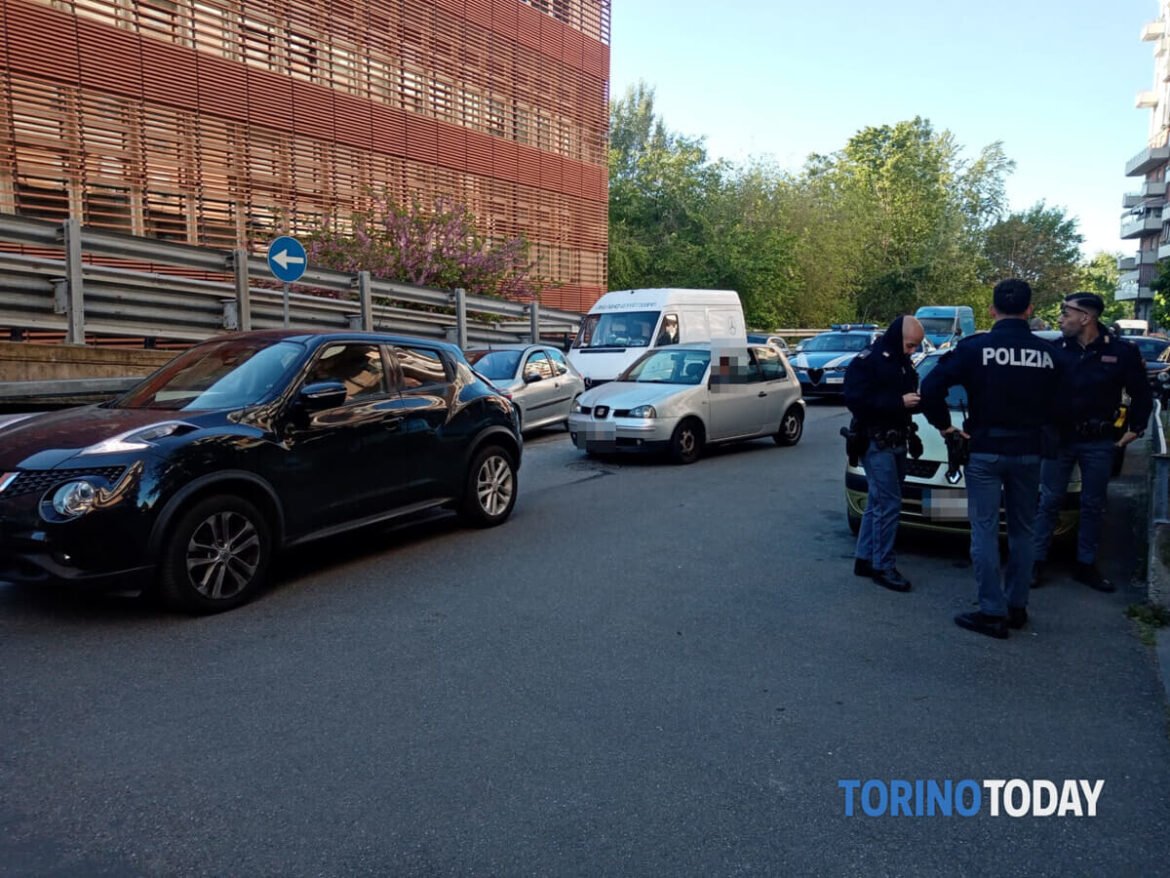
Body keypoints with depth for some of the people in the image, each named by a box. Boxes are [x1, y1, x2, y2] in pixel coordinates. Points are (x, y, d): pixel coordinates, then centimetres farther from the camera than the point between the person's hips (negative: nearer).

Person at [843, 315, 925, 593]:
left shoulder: (903, 363, 14)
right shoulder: (867, 361, -12)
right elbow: (855, 400, -20)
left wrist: (916, 400, 0)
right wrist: (899, 402, -22)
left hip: (896, 442, 9)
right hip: (876, 443, -8)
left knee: (877, 503, 13)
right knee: (888, 504, -9)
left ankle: (864, 559, 22)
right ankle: (882, 567, 1)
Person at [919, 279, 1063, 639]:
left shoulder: (975, 348, -11)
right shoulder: (1048, 353, 0)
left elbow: (931, 387, -18)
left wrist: (944, 425, -6)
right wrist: (1034, 428, 16)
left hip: (985, 450, -4)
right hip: (1028, 451, 4)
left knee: (985, 530, 1)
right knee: (1022, 530, 14)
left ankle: (992, 612, 1)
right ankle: (1017, 607, 21)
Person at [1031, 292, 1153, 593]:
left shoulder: (1122, 351, -6)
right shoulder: (1055, 349, -7)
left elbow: (1142, 394, 5)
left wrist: (1135, 428, 4)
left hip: (1099, 442, 1)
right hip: (1059, 438, 0)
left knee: (1093, 506, 11)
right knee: (1049, 502, 5)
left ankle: (1086, 565, 23)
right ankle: (1037, 561, 13)